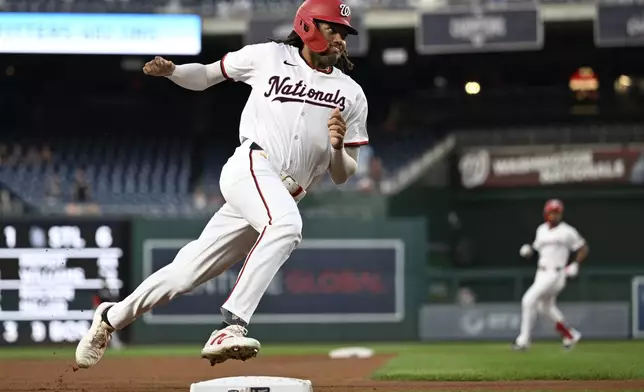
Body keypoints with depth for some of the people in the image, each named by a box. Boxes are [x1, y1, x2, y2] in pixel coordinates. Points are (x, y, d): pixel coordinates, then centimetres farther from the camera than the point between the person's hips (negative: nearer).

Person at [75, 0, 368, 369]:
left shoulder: (352, 94, 13)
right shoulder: (269, 56, 8)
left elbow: (342, 175, 13)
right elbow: (206, 76, 20)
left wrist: (338, 147, -9)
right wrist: (170, 70, -1)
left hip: (283, 197, 4)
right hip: (251, 167, -4)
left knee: (186, 273, 2)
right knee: (286, 224, -37)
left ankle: (112, 318, 24)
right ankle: (232, 325, -41)